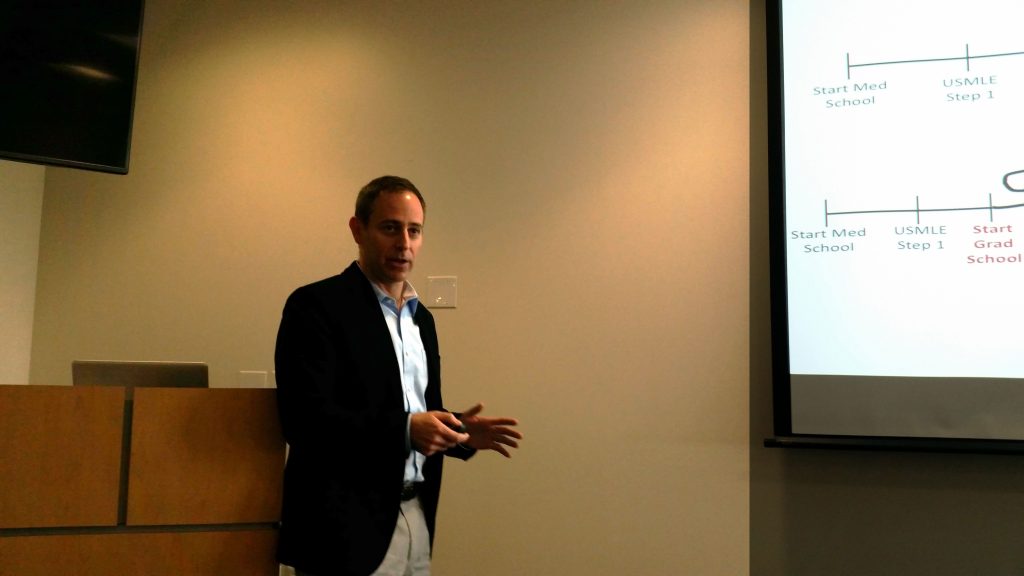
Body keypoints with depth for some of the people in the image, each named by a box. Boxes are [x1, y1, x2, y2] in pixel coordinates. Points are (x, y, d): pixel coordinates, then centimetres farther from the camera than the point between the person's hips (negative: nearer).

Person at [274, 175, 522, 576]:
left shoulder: (421, 317, 13)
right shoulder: (316, 305, -10)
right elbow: (305, 418, -19)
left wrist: (460, 432, -1)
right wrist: (406, 429, -25)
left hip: (416, 518, 7)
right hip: (348, 527, -7)